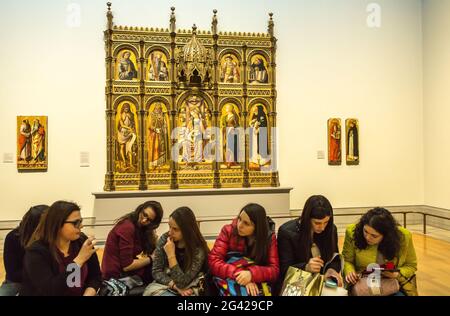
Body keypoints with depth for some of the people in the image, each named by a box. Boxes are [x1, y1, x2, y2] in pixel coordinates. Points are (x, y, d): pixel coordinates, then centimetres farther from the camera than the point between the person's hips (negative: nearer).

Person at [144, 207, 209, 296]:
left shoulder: (198, 249, -18)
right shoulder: (164, 239, -8)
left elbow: (182, 283, -19)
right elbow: (156, 271, -4)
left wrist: (171, 255, -25)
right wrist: (176, 286, -17)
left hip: (187, 290, -2)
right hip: (164, 285, 2)